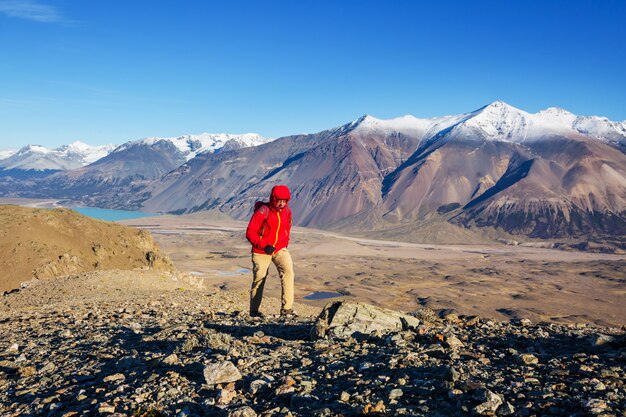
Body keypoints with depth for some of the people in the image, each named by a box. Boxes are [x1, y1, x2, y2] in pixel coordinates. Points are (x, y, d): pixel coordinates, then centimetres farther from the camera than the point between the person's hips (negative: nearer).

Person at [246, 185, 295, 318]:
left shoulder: (287, 211, 1)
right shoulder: (263, 211, -17)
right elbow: (250, 232, -17)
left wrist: (285, 244, 12)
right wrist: (264, 246, -24)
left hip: (280, 249, 4)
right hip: (261, 252, -4)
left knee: (288, 271, -20)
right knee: (259, 279, 8)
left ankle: (286, 309, -20)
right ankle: (254, 310, 30)